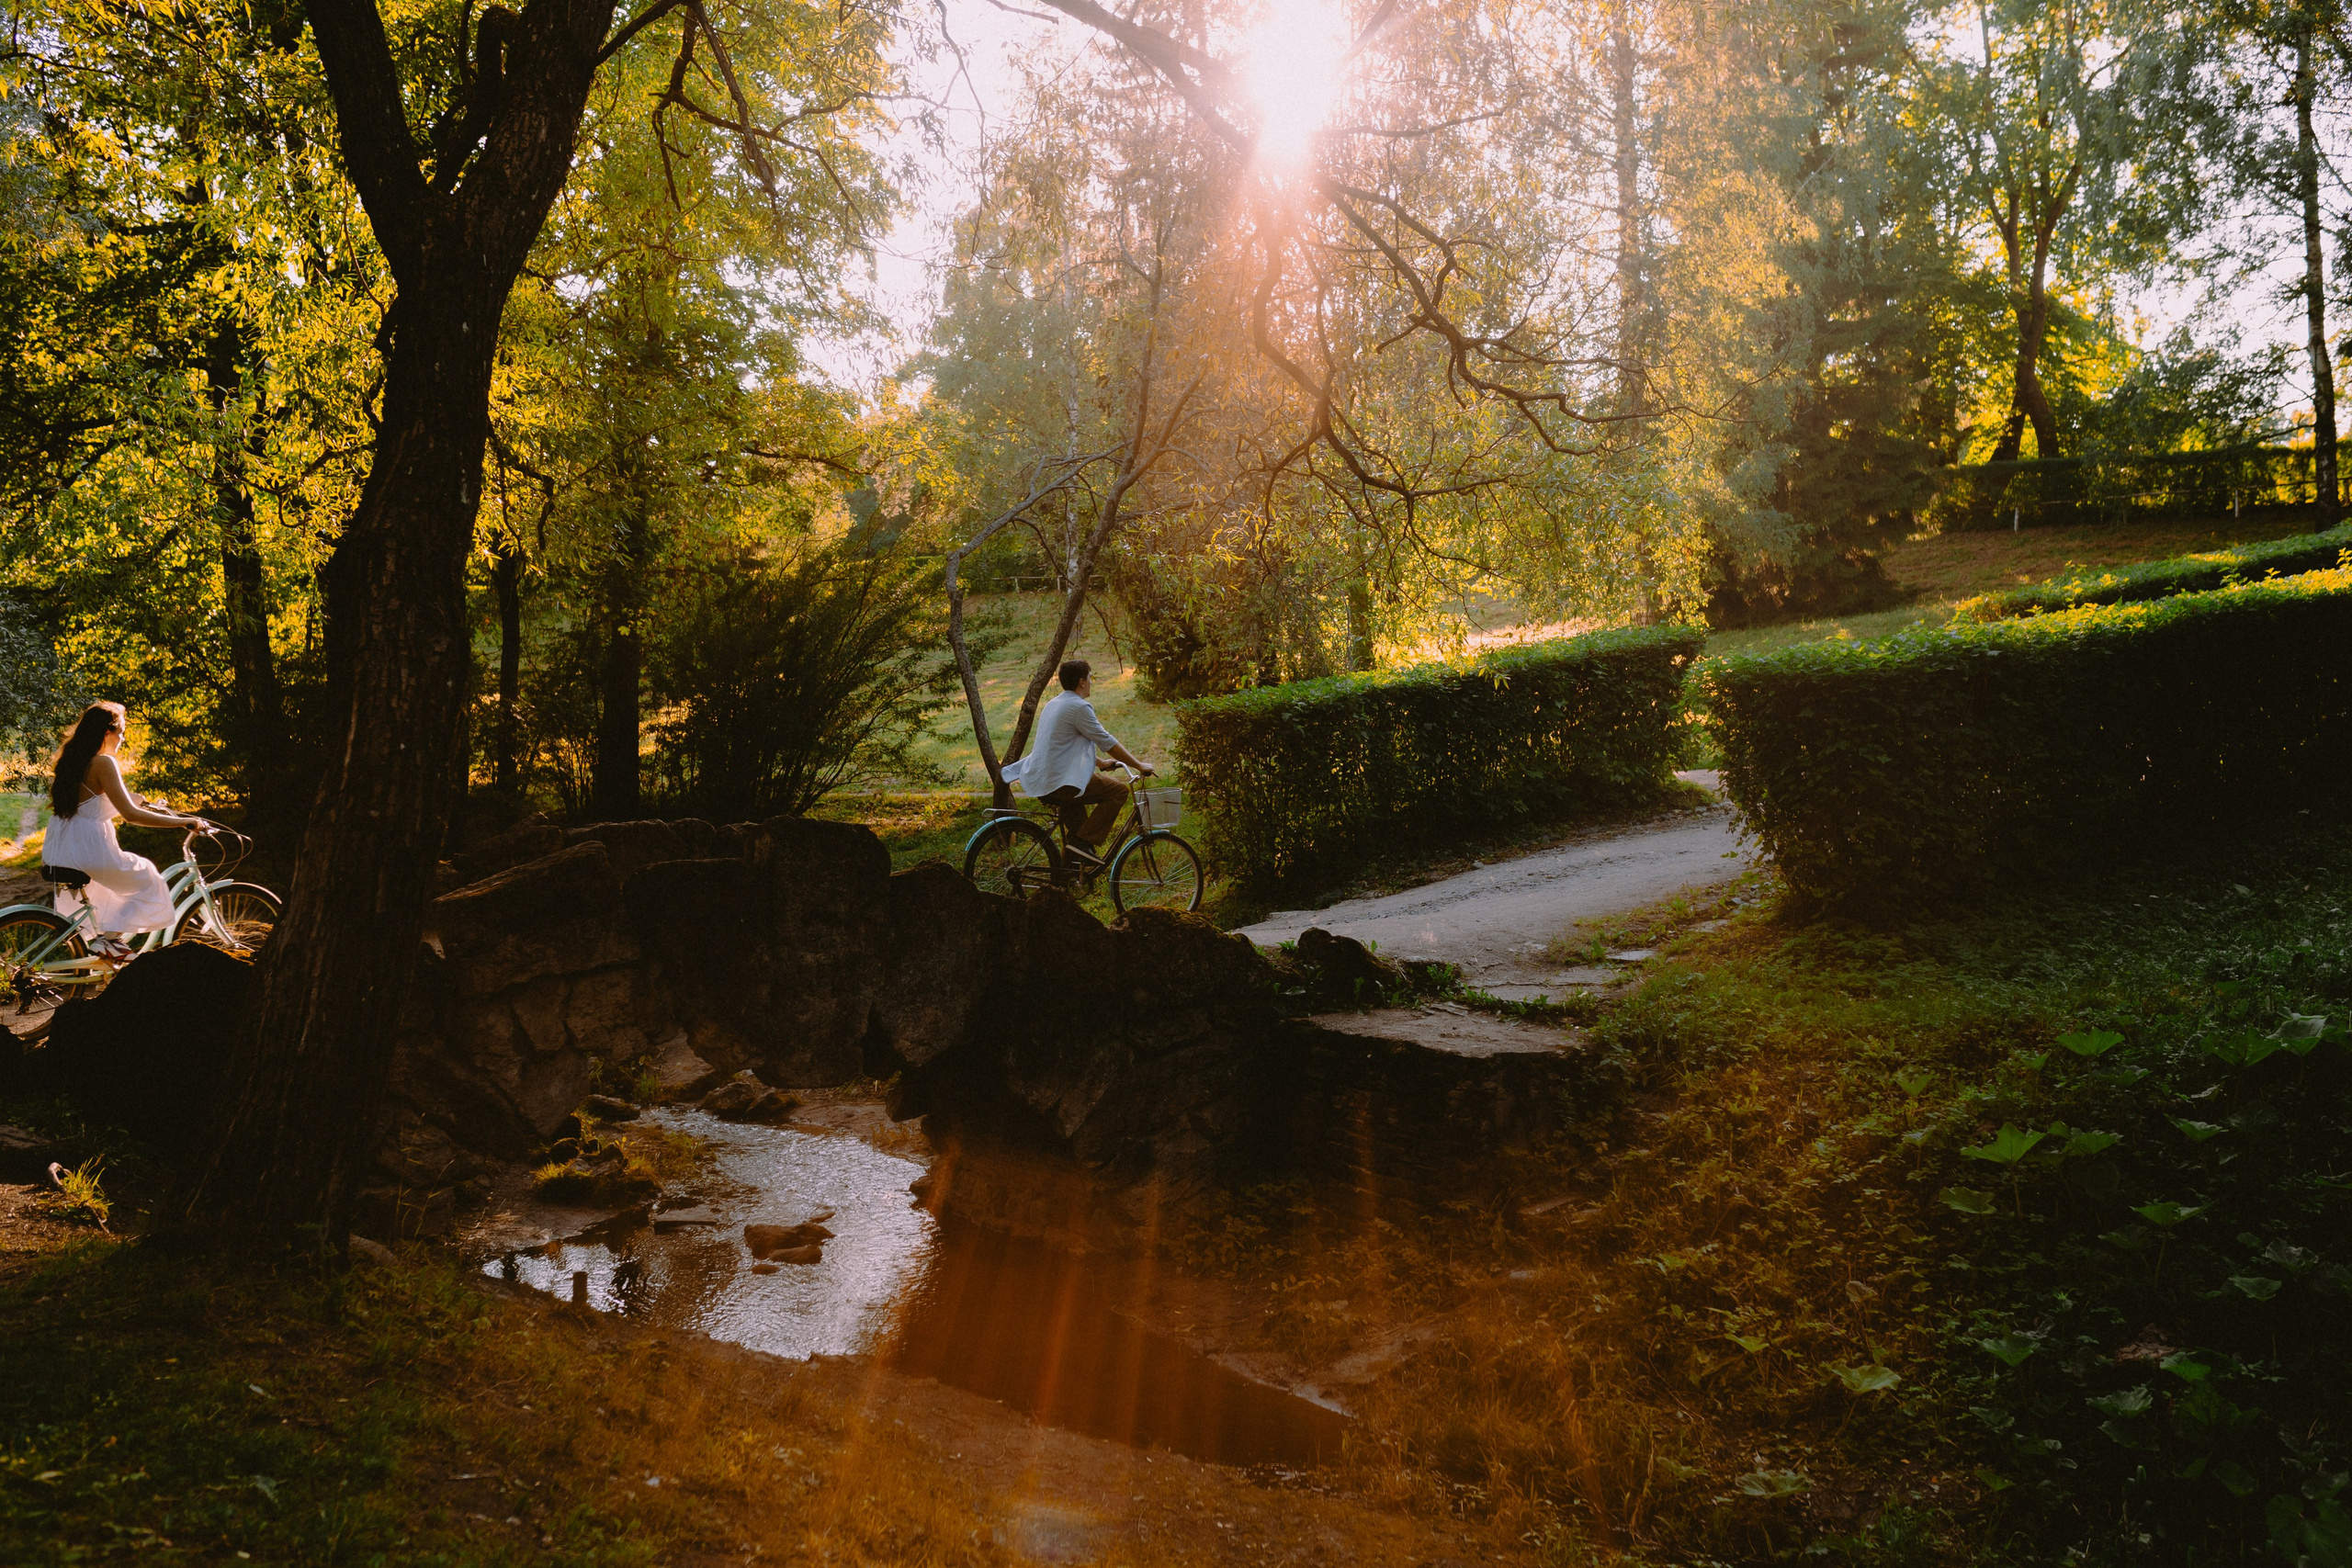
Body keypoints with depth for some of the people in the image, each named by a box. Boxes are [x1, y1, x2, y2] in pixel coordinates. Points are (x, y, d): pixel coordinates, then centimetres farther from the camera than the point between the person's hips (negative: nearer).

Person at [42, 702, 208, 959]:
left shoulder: (70, 759, 12)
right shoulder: (103, 763, -15)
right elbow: (131, 814, -21)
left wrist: (145, 803, 34)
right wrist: (184, 822, -17)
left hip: (57, 853, 9)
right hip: (90, 851, -9)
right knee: (147, 880, 13)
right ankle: (109, 938, 2)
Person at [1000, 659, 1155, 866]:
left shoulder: (1054, 703, 19)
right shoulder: (1079, 706, -12)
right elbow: (1107, 742, -11)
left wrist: (1101, 763, 36)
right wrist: (1139, 766, -3)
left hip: (1037, 782, 10)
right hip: (1060, 783, -10)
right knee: (1119, 791, -4)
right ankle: (1085, 842, -9)